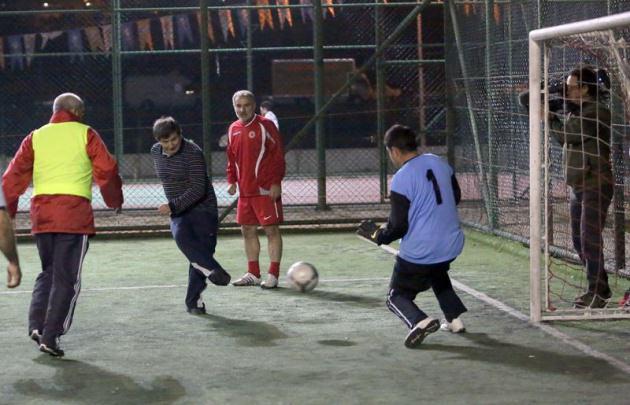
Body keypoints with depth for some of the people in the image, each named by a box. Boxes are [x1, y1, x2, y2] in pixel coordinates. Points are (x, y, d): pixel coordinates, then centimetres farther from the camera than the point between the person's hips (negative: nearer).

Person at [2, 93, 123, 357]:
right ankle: (50, 336, -3)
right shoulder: (85, 134, 4)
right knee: (67, 278, 2)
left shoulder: (36, 137, 14)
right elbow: (107, 171, 1)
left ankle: (37, 324, 3)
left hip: (41, 214, 4)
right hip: (75, 212, -4)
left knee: (48, 272, 20)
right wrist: (115, 201, 16)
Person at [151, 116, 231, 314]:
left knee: (202, 249, -8)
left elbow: (198, 189, -23)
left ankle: (194, 301, 1)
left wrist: (173, 206, -30)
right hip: (178, 211, 4)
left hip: (203, 208, -4)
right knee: (181, 236, -28)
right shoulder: (156, 152, 3)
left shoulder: (193, 153, -18)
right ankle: (213, 270, -34)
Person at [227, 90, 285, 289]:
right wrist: (231, 181, 11)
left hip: (266, 190, -7)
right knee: (248, 231, 11)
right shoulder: (233, 129, 11)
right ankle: (253, 274, 21)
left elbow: (278, 155, -11)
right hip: (245, 191, 7)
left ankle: (273, 275, 0)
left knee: (272, 229, -3)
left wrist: (276, 182, -16)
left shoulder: (265, 125, -8)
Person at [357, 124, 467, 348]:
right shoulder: (439, 162, 2)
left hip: (419, 252, -7)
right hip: (452, 244, 7)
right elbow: (456, 197, 16)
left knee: (396, 297, 9)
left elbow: (398, 227, -16)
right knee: (437, 272, 38)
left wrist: (378, 235, 2)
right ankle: (454, 318, 27)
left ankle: (419, 321, -21)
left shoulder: (401, 179, -18)